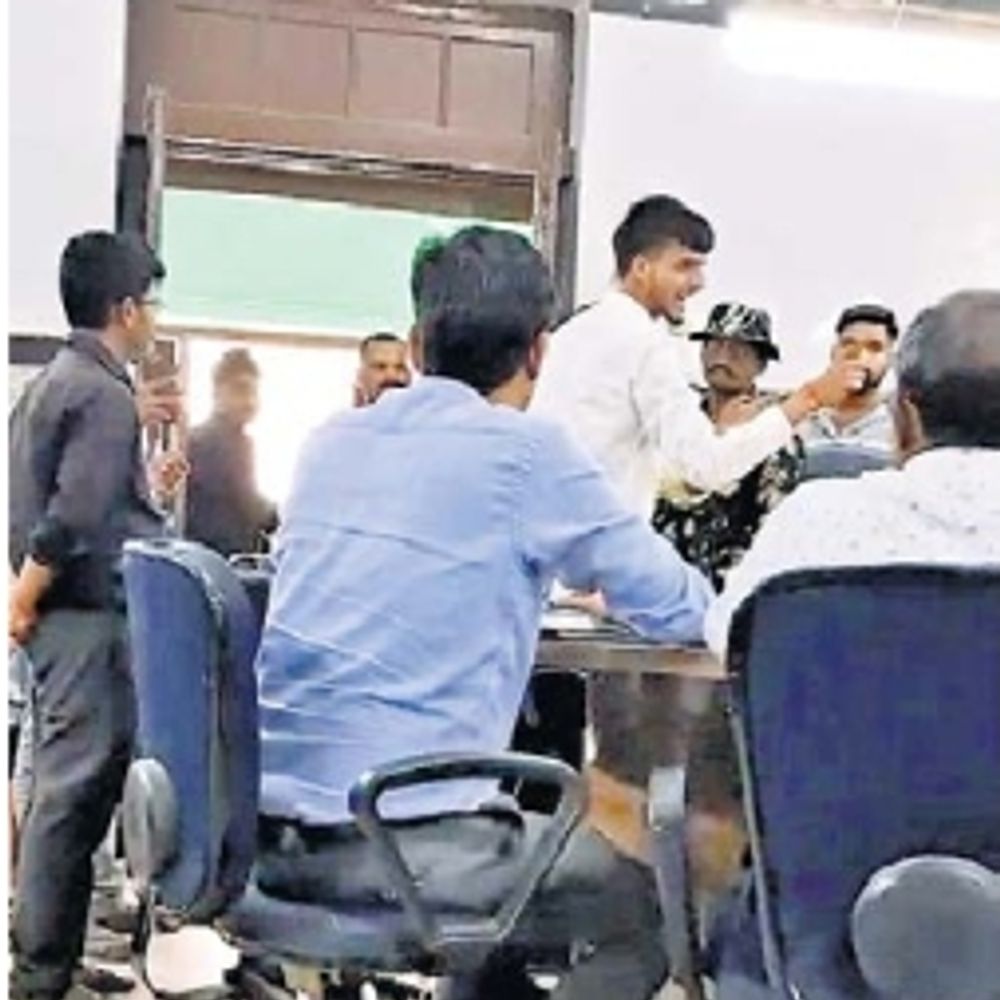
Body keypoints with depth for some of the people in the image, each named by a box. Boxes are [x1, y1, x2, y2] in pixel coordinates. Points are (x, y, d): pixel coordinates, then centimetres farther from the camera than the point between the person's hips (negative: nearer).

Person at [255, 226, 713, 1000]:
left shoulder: (333, 441, 12)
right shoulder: (528, 452, -6)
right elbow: (681, 611, 4)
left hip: (272, 826, 7)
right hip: (396, 833, -7)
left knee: (521, 842, 31)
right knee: (649, 903, 15)